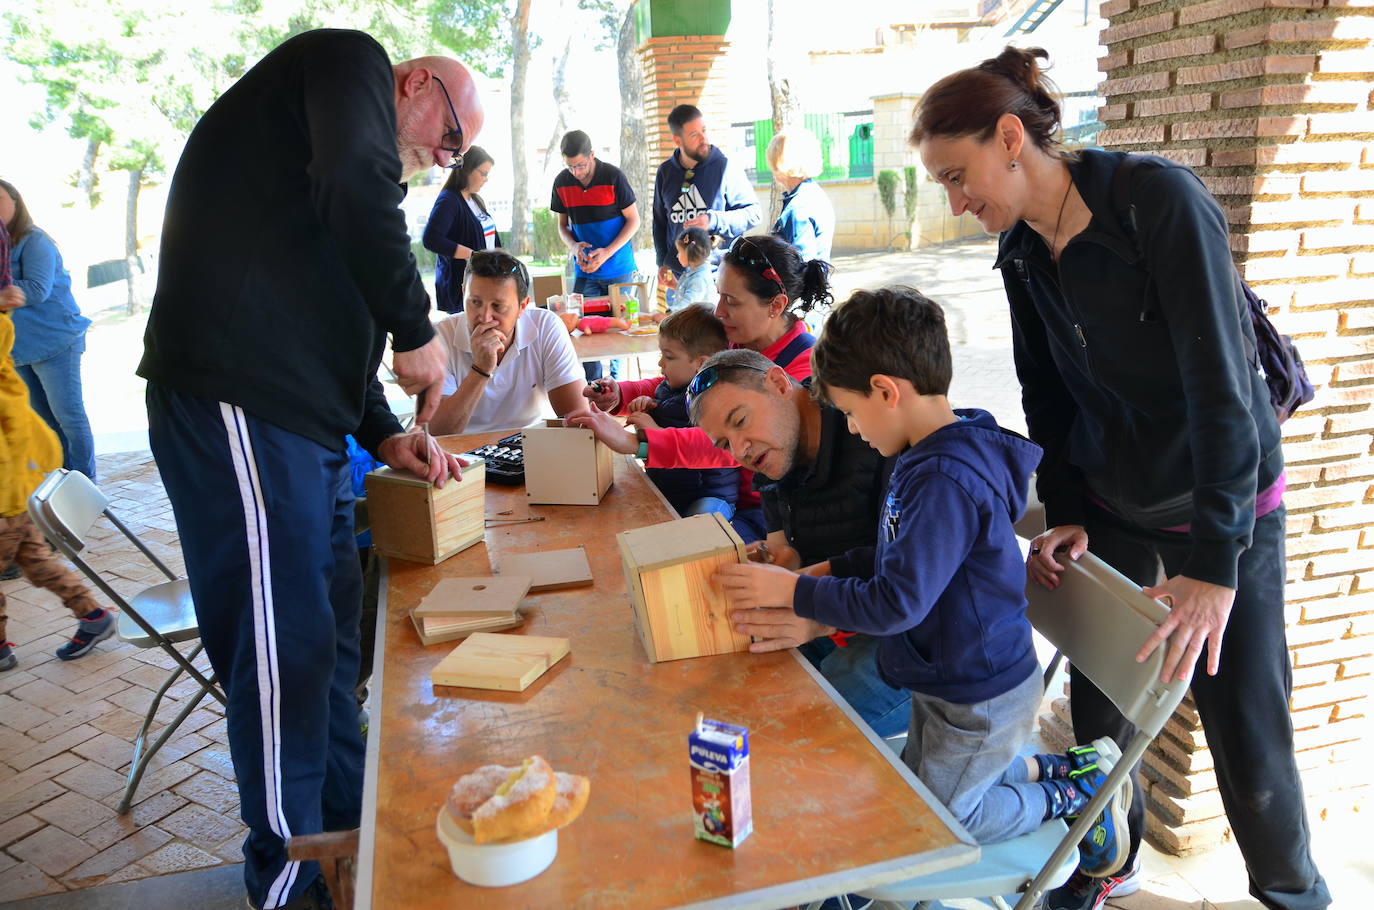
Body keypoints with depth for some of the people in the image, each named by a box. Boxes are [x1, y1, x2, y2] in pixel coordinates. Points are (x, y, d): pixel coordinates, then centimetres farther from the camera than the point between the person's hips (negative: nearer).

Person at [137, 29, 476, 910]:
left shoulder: (361, 131, 29)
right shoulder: (350, 60, 2)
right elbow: (357, 189, -21)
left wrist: (386, 434, 15)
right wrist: (417, 330, -10)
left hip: (302, 417, 10)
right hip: (238, 404, -10)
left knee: (332, 627, 15)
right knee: (285, 643, -3)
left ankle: (349, 832, 30)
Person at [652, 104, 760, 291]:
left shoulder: (726, 167, -3)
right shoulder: (665, 172, 9)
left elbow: (754, 212, -3)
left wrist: (714, 221, -15)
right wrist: (663, 263, 11)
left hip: (718, 272, -4)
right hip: (678, 275, 4)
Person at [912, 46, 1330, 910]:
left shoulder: (1161, 200, -23)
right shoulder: (1022, 249, -3)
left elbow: (1222, 384, -26)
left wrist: (1215, 562, -26)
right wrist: (1061, 513, -1)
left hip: (1224, 505, -5)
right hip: (1109, 505, 5)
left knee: (1245, 724, 4)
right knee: (1097, 703, 11)